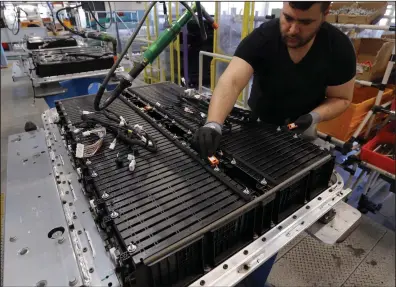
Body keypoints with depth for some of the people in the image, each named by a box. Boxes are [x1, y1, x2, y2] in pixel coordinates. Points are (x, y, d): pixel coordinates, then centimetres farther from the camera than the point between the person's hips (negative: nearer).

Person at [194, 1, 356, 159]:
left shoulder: (340, 48, -19)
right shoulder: (261, 38, -26)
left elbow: (341, 98, -9)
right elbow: (231, 82, -40)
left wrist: (315, 116, -29)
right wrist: (213, 124, -56)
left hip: (301, 129, 1)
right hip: (257, 121, 0)